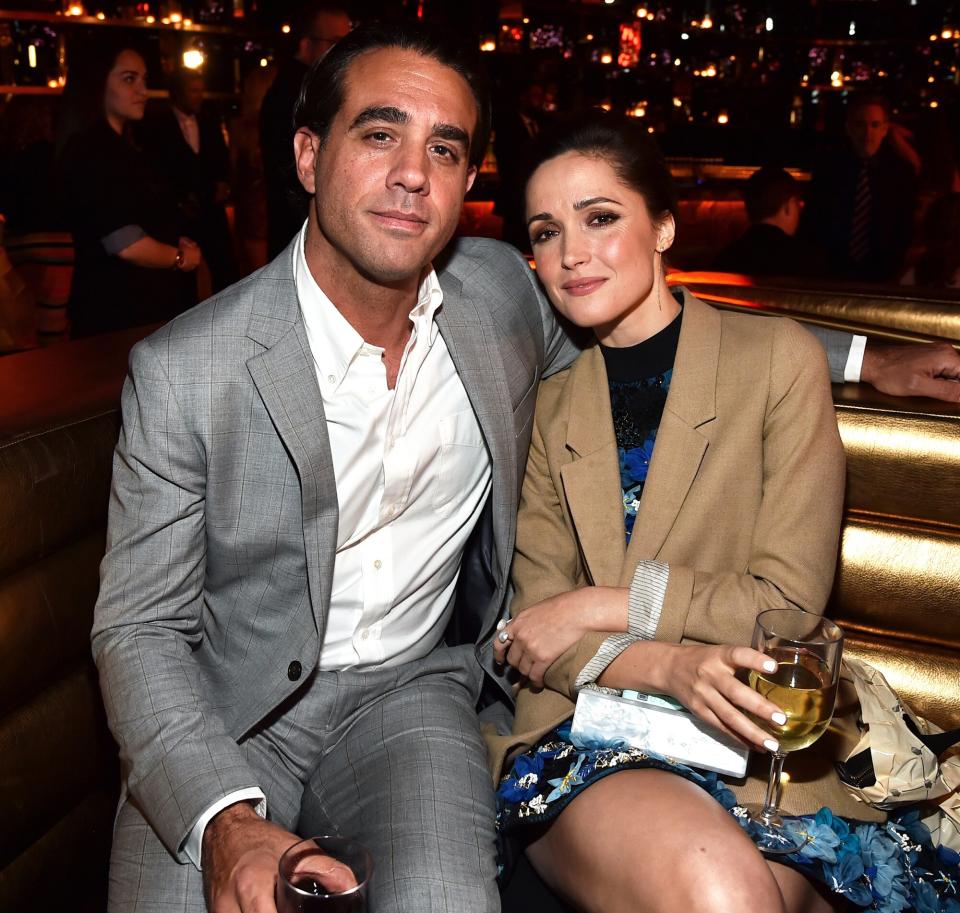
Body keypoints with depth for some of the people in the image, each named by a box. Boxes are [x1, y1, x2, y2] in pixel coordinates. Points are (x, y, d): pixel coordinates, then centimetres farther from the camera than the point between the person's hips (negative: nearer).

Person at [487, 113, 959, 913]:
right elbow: (535, 630, 3)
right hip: (578, 738, 1)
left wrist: (604, 605, -9)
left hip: (746, 740, -1)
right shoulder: (551, 404, 10)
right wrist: (669, 667, -16)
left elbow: (788, 600, -3)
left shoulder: (778, 358, 2)